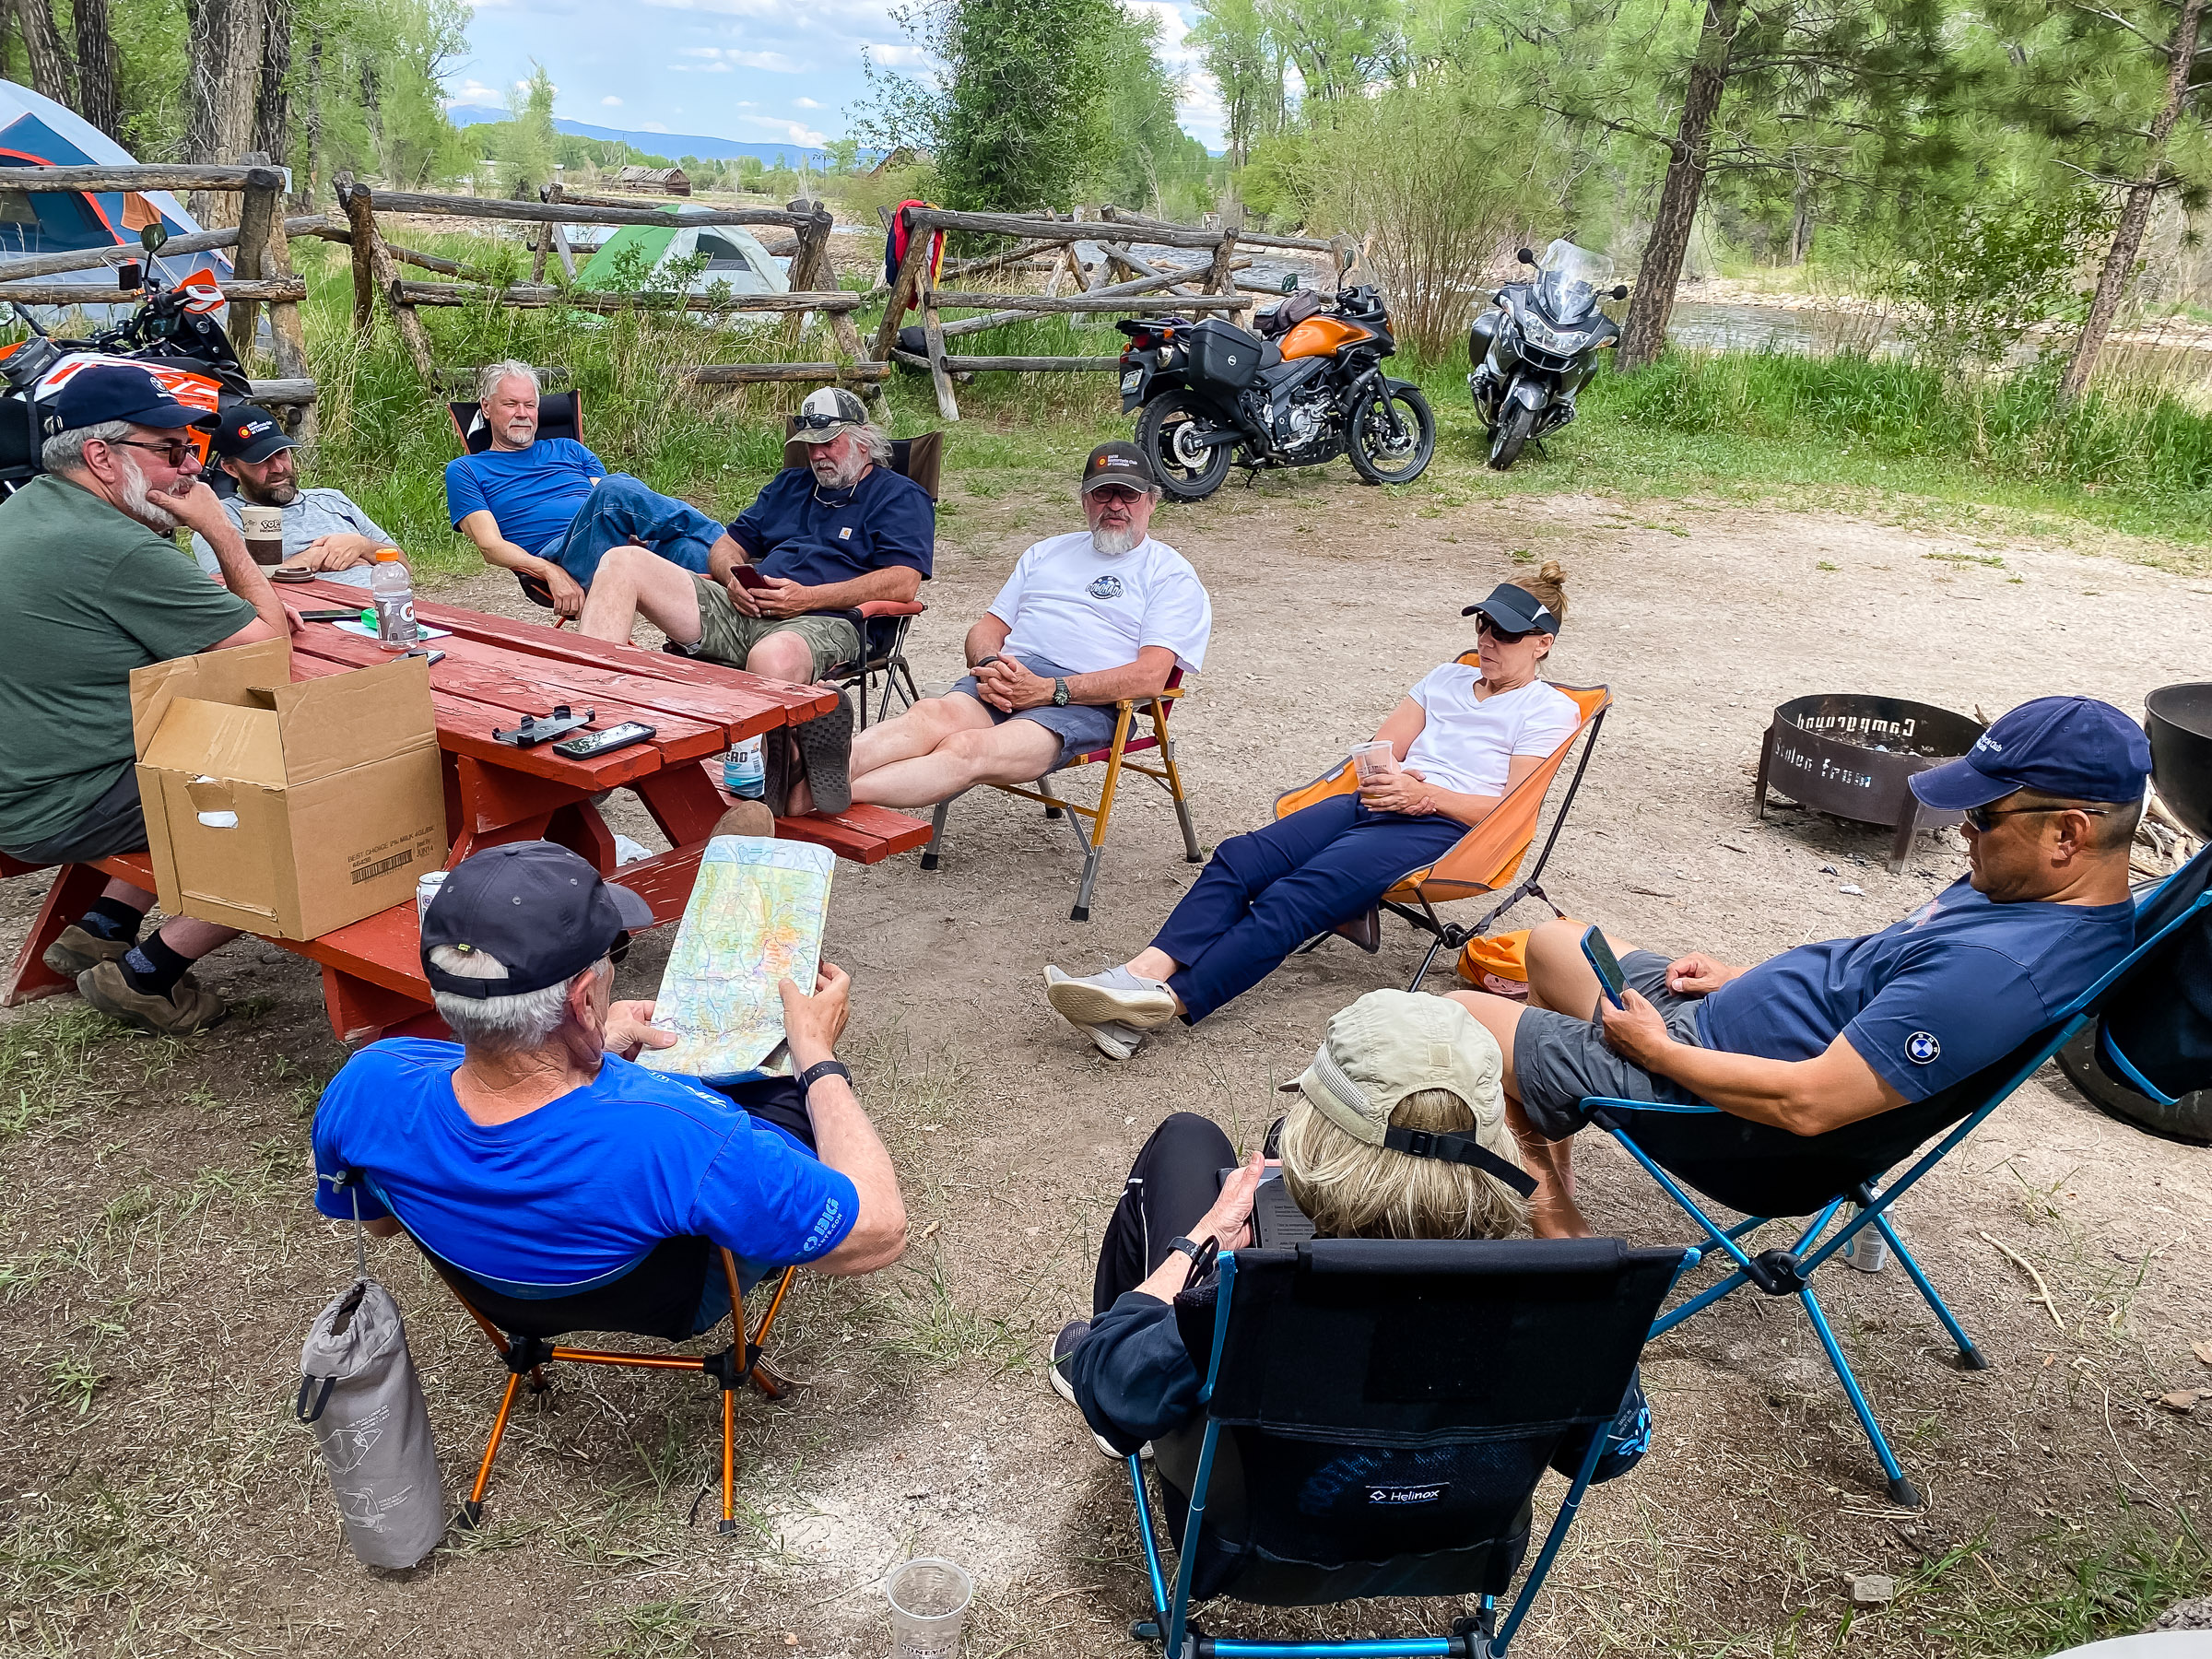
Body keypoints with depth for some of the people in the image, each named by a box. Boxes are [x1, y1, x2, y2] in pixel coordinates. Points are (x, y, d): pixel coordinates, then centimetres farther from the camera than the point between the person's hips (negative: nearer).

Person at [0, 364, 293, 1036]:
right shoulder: (118, 550, -25)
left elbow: (162, 603, 20)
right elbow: (270, 643, -18)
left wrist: (249, 598, 3)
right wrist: (221, 532, -9)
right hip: (59, 813, -10)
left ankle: (102, 929, 23)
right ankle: (146, 976, 2)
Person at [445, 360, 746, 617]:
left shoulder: (568, 450, 33)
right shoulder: (465, 471, 20)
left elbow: (620, 509, 21)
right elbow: (490, 546, 4)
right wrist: (552, 573, -16)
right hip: (555, 555, -4)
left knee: (686, 548, -33)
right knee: (614, 488, -34)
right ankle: (718, 540, -27)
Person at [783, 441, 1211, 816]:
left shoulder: (1171, 574, 12)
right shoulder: (1046, 554, 30)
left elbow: (1149, 676, -4)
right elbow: (987, 628, 24)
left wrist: (1048, 690, -14)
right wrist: (989, 666, -2)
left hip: (1086, 702, -5)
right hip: (1005, 679, 5)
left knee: (969, 750, -35)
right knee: (933, 716, -33)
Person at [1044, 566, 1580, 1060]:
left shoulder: (1550, 709, 8)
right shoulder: (1447, 678, 28)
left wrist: (1424, 795, -16)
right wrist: (1387, 778, -2)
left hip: (1440, 826, -6)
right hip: (1373, 803, 6)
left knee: (1292, 898, -30)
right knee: (1239, 857, -22)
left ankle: (1167, 1002, -43)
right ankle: (1144, 973, -37)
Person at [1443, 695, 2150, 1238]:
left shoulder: (1998, 969, -33)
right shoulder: (2022, 887, -2)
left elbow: (1806, 1103, -32)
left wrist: (1653, 1049, -19)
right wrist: (1745, 978, 8)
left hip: (1697, 1087, -10)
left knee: (1458, 1020, -4)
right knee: (1550, 942, 26)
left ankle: (1553, 1222, 13)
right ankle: (1552, 1181, 29)